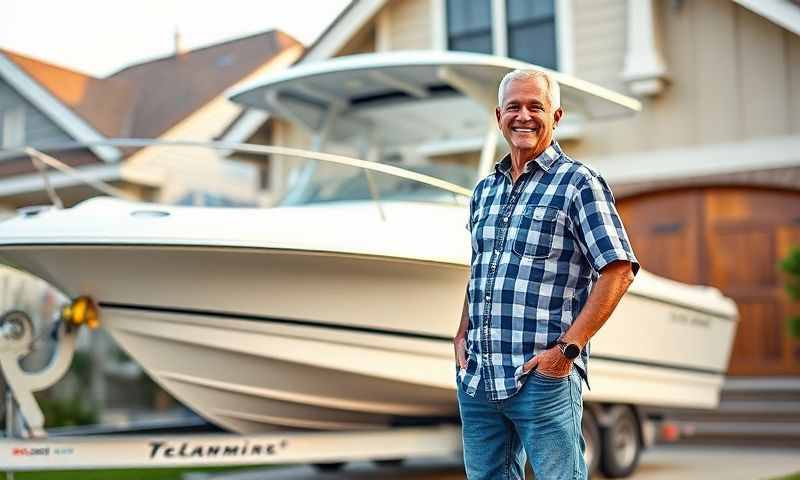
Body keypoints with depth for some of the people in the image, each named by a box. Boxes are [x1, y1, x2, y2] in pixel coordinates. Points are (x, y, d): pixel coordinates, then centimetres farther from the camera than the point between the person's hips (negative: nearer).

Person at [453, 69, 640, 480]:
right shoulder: (484, 190, 14)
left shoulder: (578, 183, -6)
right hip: (476, 378, 6)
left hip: (543, 380, -6)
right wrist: (462, 334, 10)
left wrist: (568, 348, -16)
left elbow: (619, 271, -11)